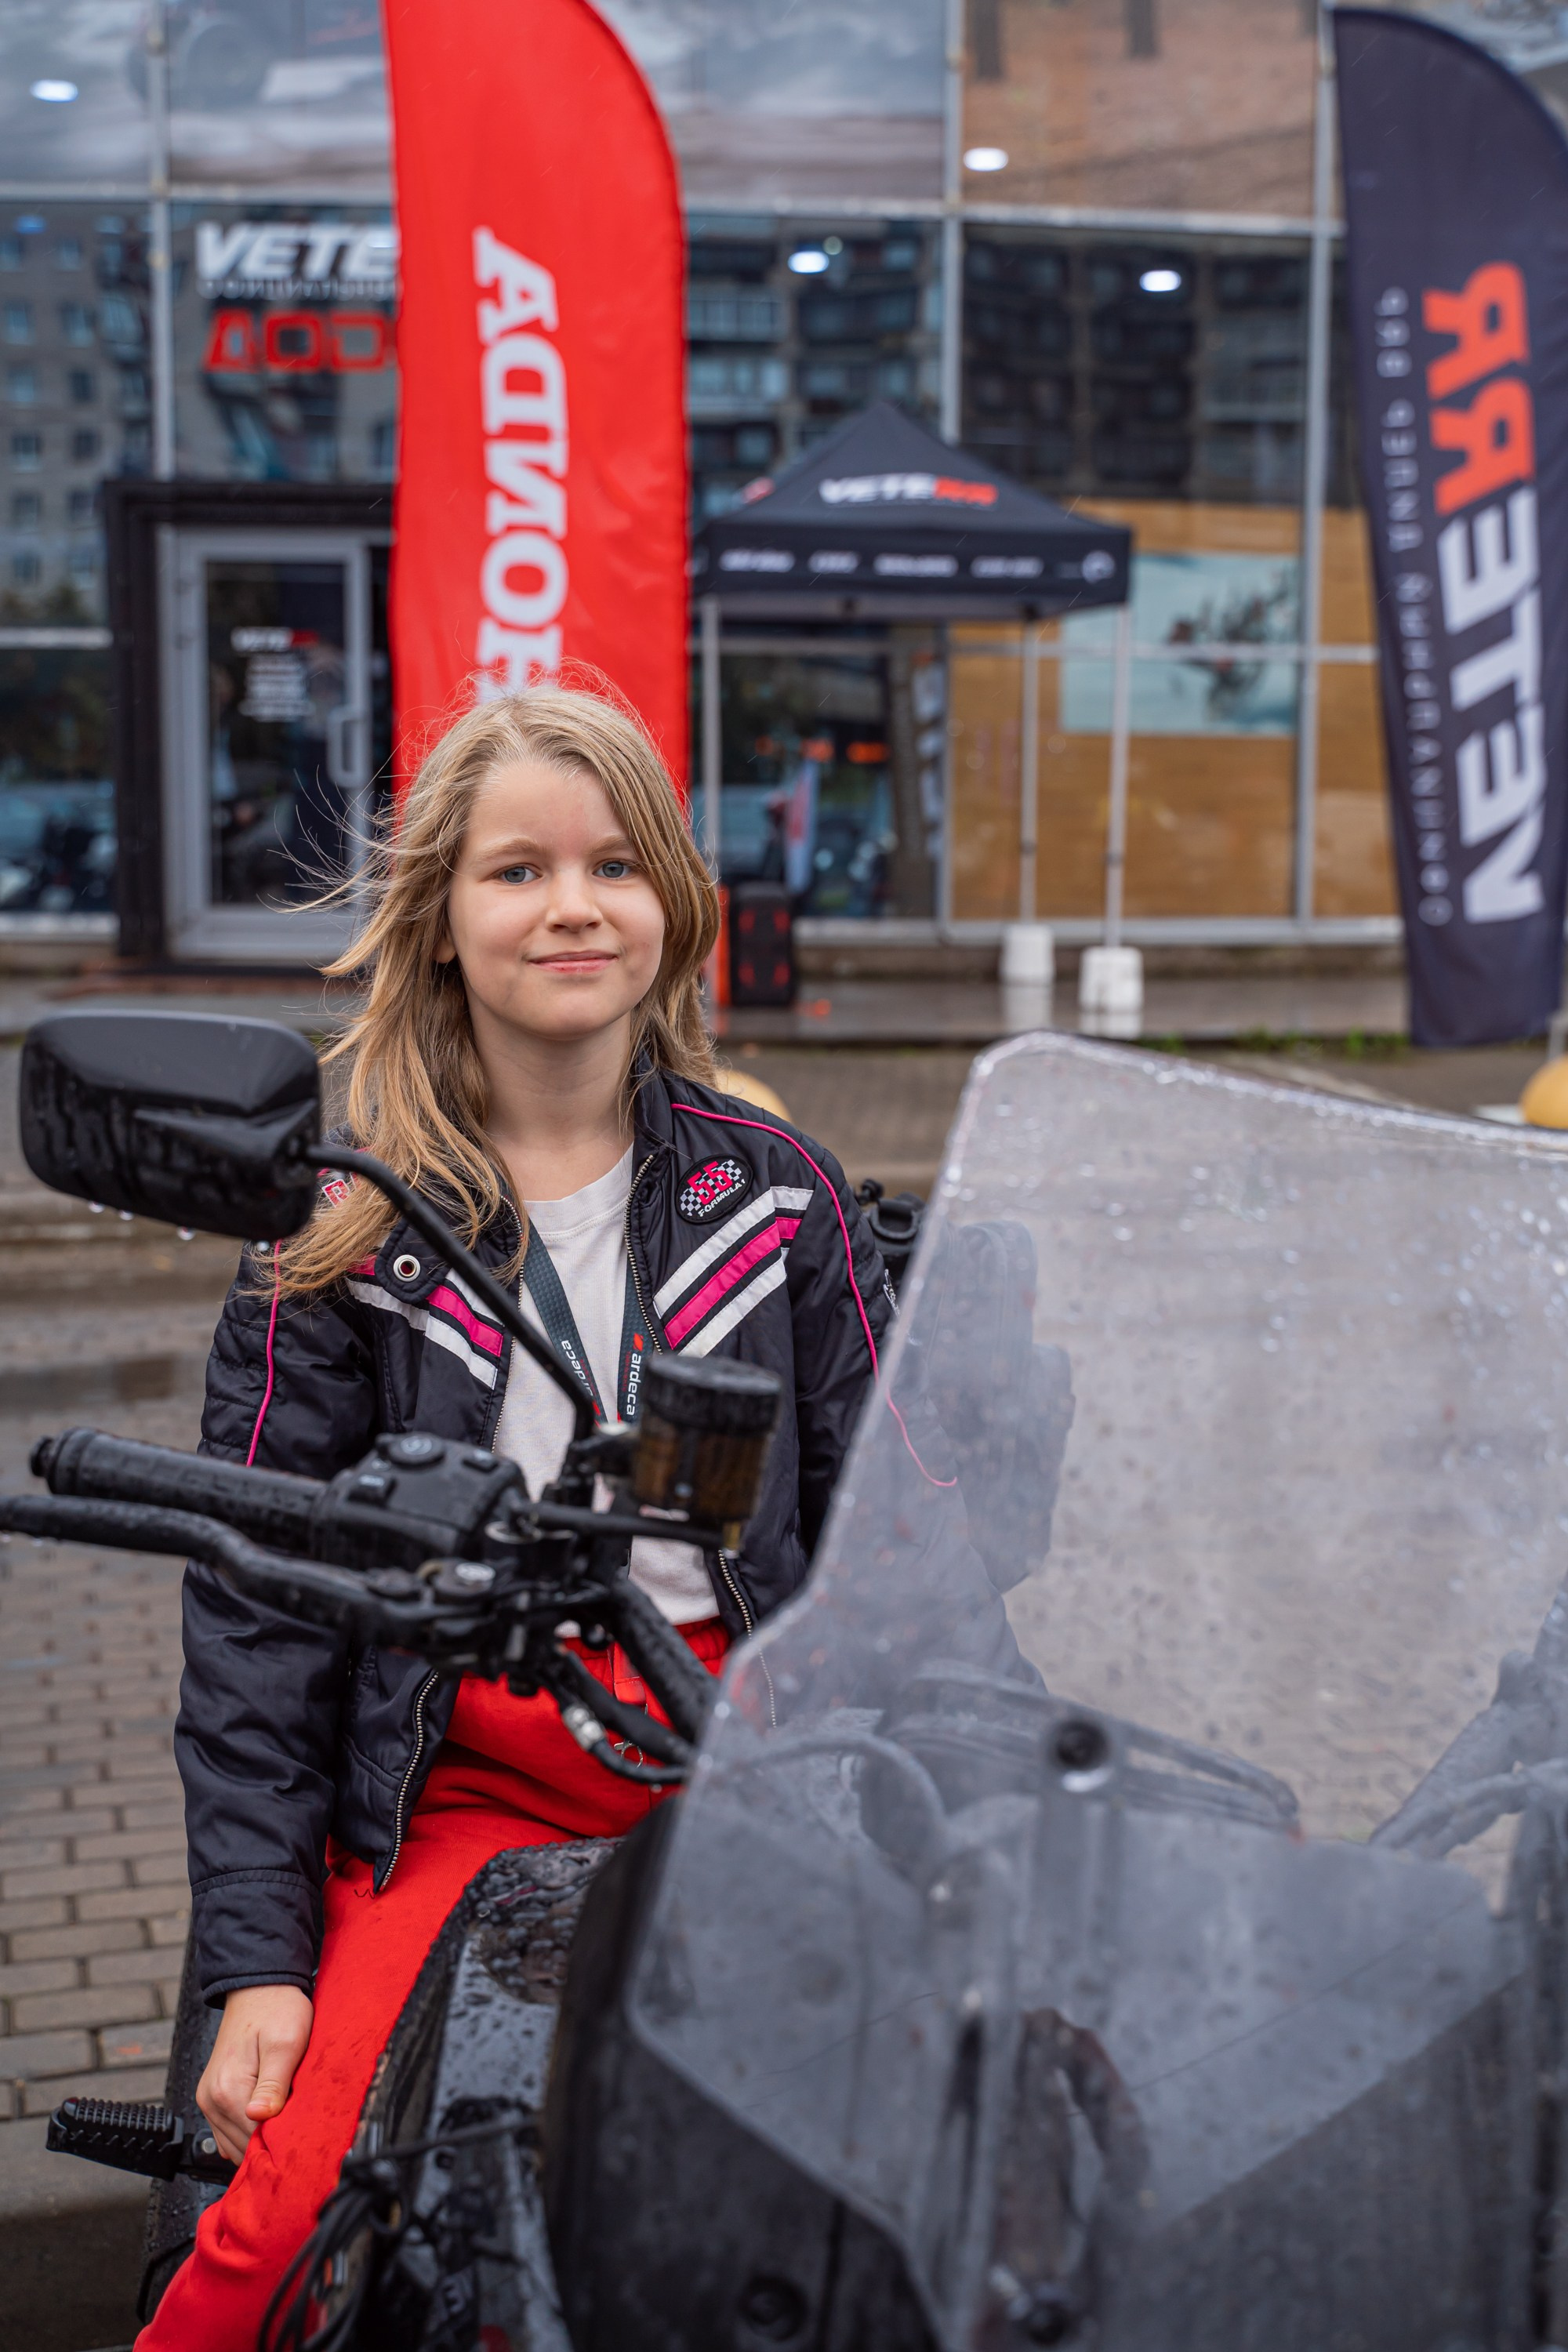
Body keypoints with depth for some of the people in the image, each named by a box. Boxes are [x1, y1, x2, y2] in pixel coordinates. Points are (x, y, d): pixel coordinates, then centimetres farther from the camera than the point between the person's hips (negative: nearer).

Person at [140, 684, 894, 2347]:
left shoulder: (774, 1194, 9)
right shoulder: (346, 1229, 4)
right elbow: (254, 1603, 2)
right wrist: (255, 1957, -4)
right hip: (458, 1785, -1)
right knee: (295, 2208, -20)